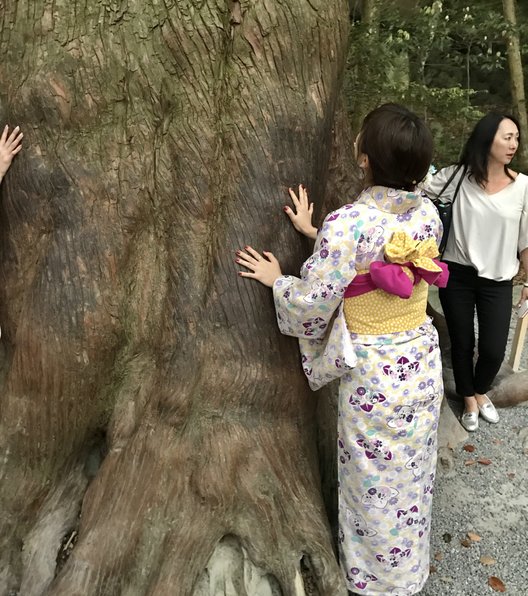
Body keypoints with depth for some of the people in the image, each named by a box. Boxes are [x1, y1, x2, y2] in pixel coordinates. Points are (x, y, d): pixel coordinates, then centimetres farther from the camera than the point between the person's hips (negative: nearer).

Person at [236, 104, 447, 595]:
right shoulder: (428, 213, -6)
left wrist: (276, 280, 0)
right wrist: (317, 235, 9)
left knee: (374, 480, 17)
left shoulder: (347, 224, -26)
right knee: (412, 471, 26)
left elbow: (313, 302, -19)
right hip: (422, 362, 6)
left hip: (373, 374, -6)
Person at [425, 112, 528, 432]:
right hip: (457, 275, -1)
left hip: (498, 281, 1)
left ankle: (481, 391, 38)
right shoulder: (459, 176, -7)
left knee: (493, 350, 4)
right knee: (462, 344, 12)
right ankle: (469, 399, 38)